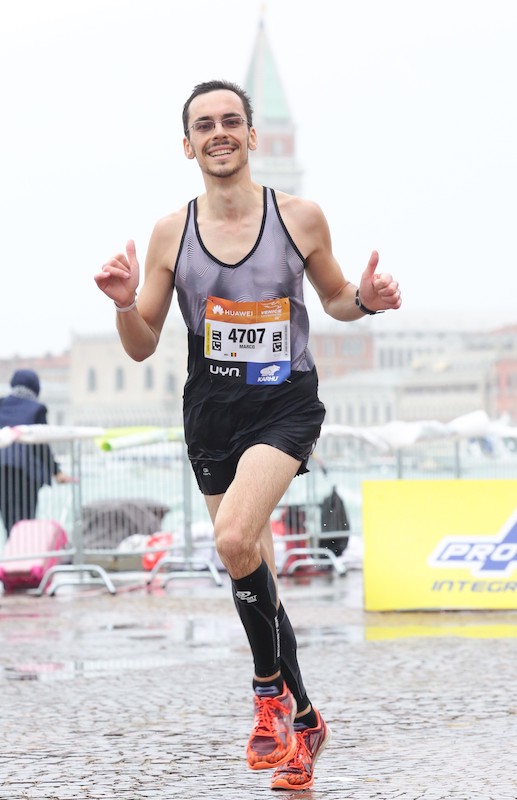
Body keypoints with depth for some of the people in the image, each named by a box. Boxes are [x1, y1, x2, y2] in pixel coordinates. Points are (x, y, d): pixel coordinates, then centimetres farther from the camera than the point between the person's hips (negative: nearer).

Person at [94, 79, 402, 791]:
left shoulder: (300, 218, -4)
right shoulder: (170, 234, 0)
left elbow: (333, 296, 13)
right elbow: (142, 347, 5)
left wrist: (365, 299, -9)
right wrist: (125, 304, -16)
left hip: (287, 404, -3)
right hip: (212, 411, 4)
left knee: (235, 540, -27)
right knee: (251, 570, 10)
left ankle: (270, 687, -5)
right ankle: (302, 719, 26)